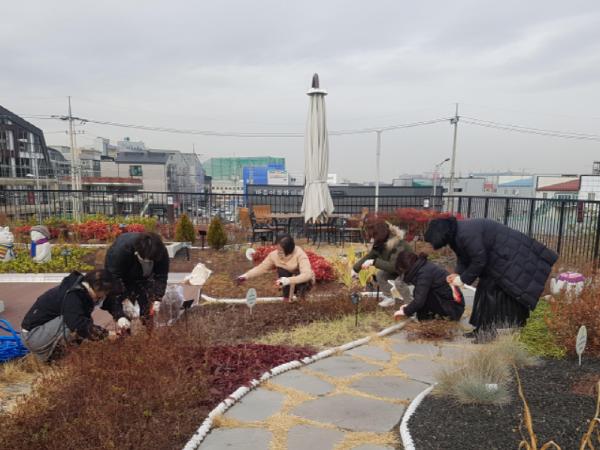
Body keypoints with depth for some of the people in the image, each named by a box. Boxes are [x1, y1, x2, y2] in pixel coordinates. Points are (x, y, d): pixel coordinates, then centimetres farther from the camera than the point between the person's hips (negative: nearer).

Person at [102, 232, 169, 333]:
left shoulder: (161, 253, -31)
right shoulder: (119, 251, -41)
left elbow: (161, 277, -21)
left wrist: (157, 299, -36)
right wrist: (119, 316, -44)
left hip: (143, 277, 3)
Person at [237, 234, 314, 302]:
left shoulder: (299, 254, -33)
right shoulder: (274, 255, -20)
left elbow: (307, 274, -44)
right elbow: (261, 268, -12)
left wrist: (288, 280, -57)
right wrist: (246, 276, -26)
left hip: (304, 281, -4)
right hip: (289, 285, 5)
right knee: (281, 271, -27)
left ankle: (302, 291, -7)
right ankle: (287, 297, -9)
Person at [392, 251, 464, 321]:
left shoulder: (424, 272, -22)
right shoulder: (425, 266, 6)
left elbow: (419, 300, -23)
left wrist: (405, 311, -10)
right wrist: (409, 306, 13)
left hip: (452, 306, -10)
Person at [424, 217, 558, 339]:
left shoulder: (466, 234, -31)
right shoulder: (455, 234, 1)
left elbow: (479, 260, -27)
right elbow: (463, 257, 10)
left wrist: (463, 279, -17)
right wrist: (457, 273, -6)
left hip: (508, 258, -10)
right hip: (494, 260, 11)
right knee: (486, 290, 10)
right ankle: (483, 331, 17)